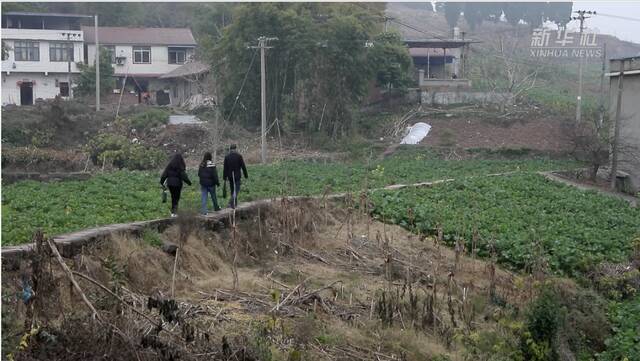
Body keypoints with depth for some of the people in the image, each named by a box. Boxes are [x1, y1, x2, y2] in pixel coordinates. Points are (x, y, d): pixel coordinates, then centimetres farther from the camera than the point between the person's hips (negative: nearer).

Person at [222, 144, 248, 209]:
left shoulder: (227, 157, 0)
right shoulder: (239, 156, -8)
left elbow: (225, 168, 1)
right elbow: (243, 166, -5)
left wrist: (224, 177, 7)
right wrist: (246, 175, 3)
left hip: (230, 176, 3)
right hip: (237, 176, -3)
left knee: (232, 190, 15)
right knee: (236, 189, -2)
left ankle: (235, 203, 23)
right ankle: (231, 202, -21)